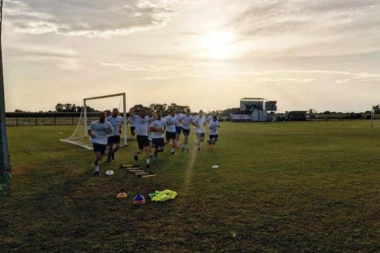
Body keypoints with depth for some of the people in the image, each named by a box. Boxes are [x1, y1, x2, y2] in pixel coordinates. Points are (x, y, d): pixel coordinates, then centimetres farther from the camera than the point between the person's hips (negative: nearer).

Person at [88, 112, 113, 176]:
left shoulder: (108, 124, -2)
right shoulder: (94, 124, -6)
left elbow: (112, 131, 9)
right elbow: (89, 131, 6)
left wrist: (109, 131, -14)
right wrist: (91, 135, -15)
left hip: (104, 142, 3)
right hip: (96, 141, -3)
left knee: (100, 157, 12)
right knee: (98, 155, -20)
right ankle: (97, 169, 1)